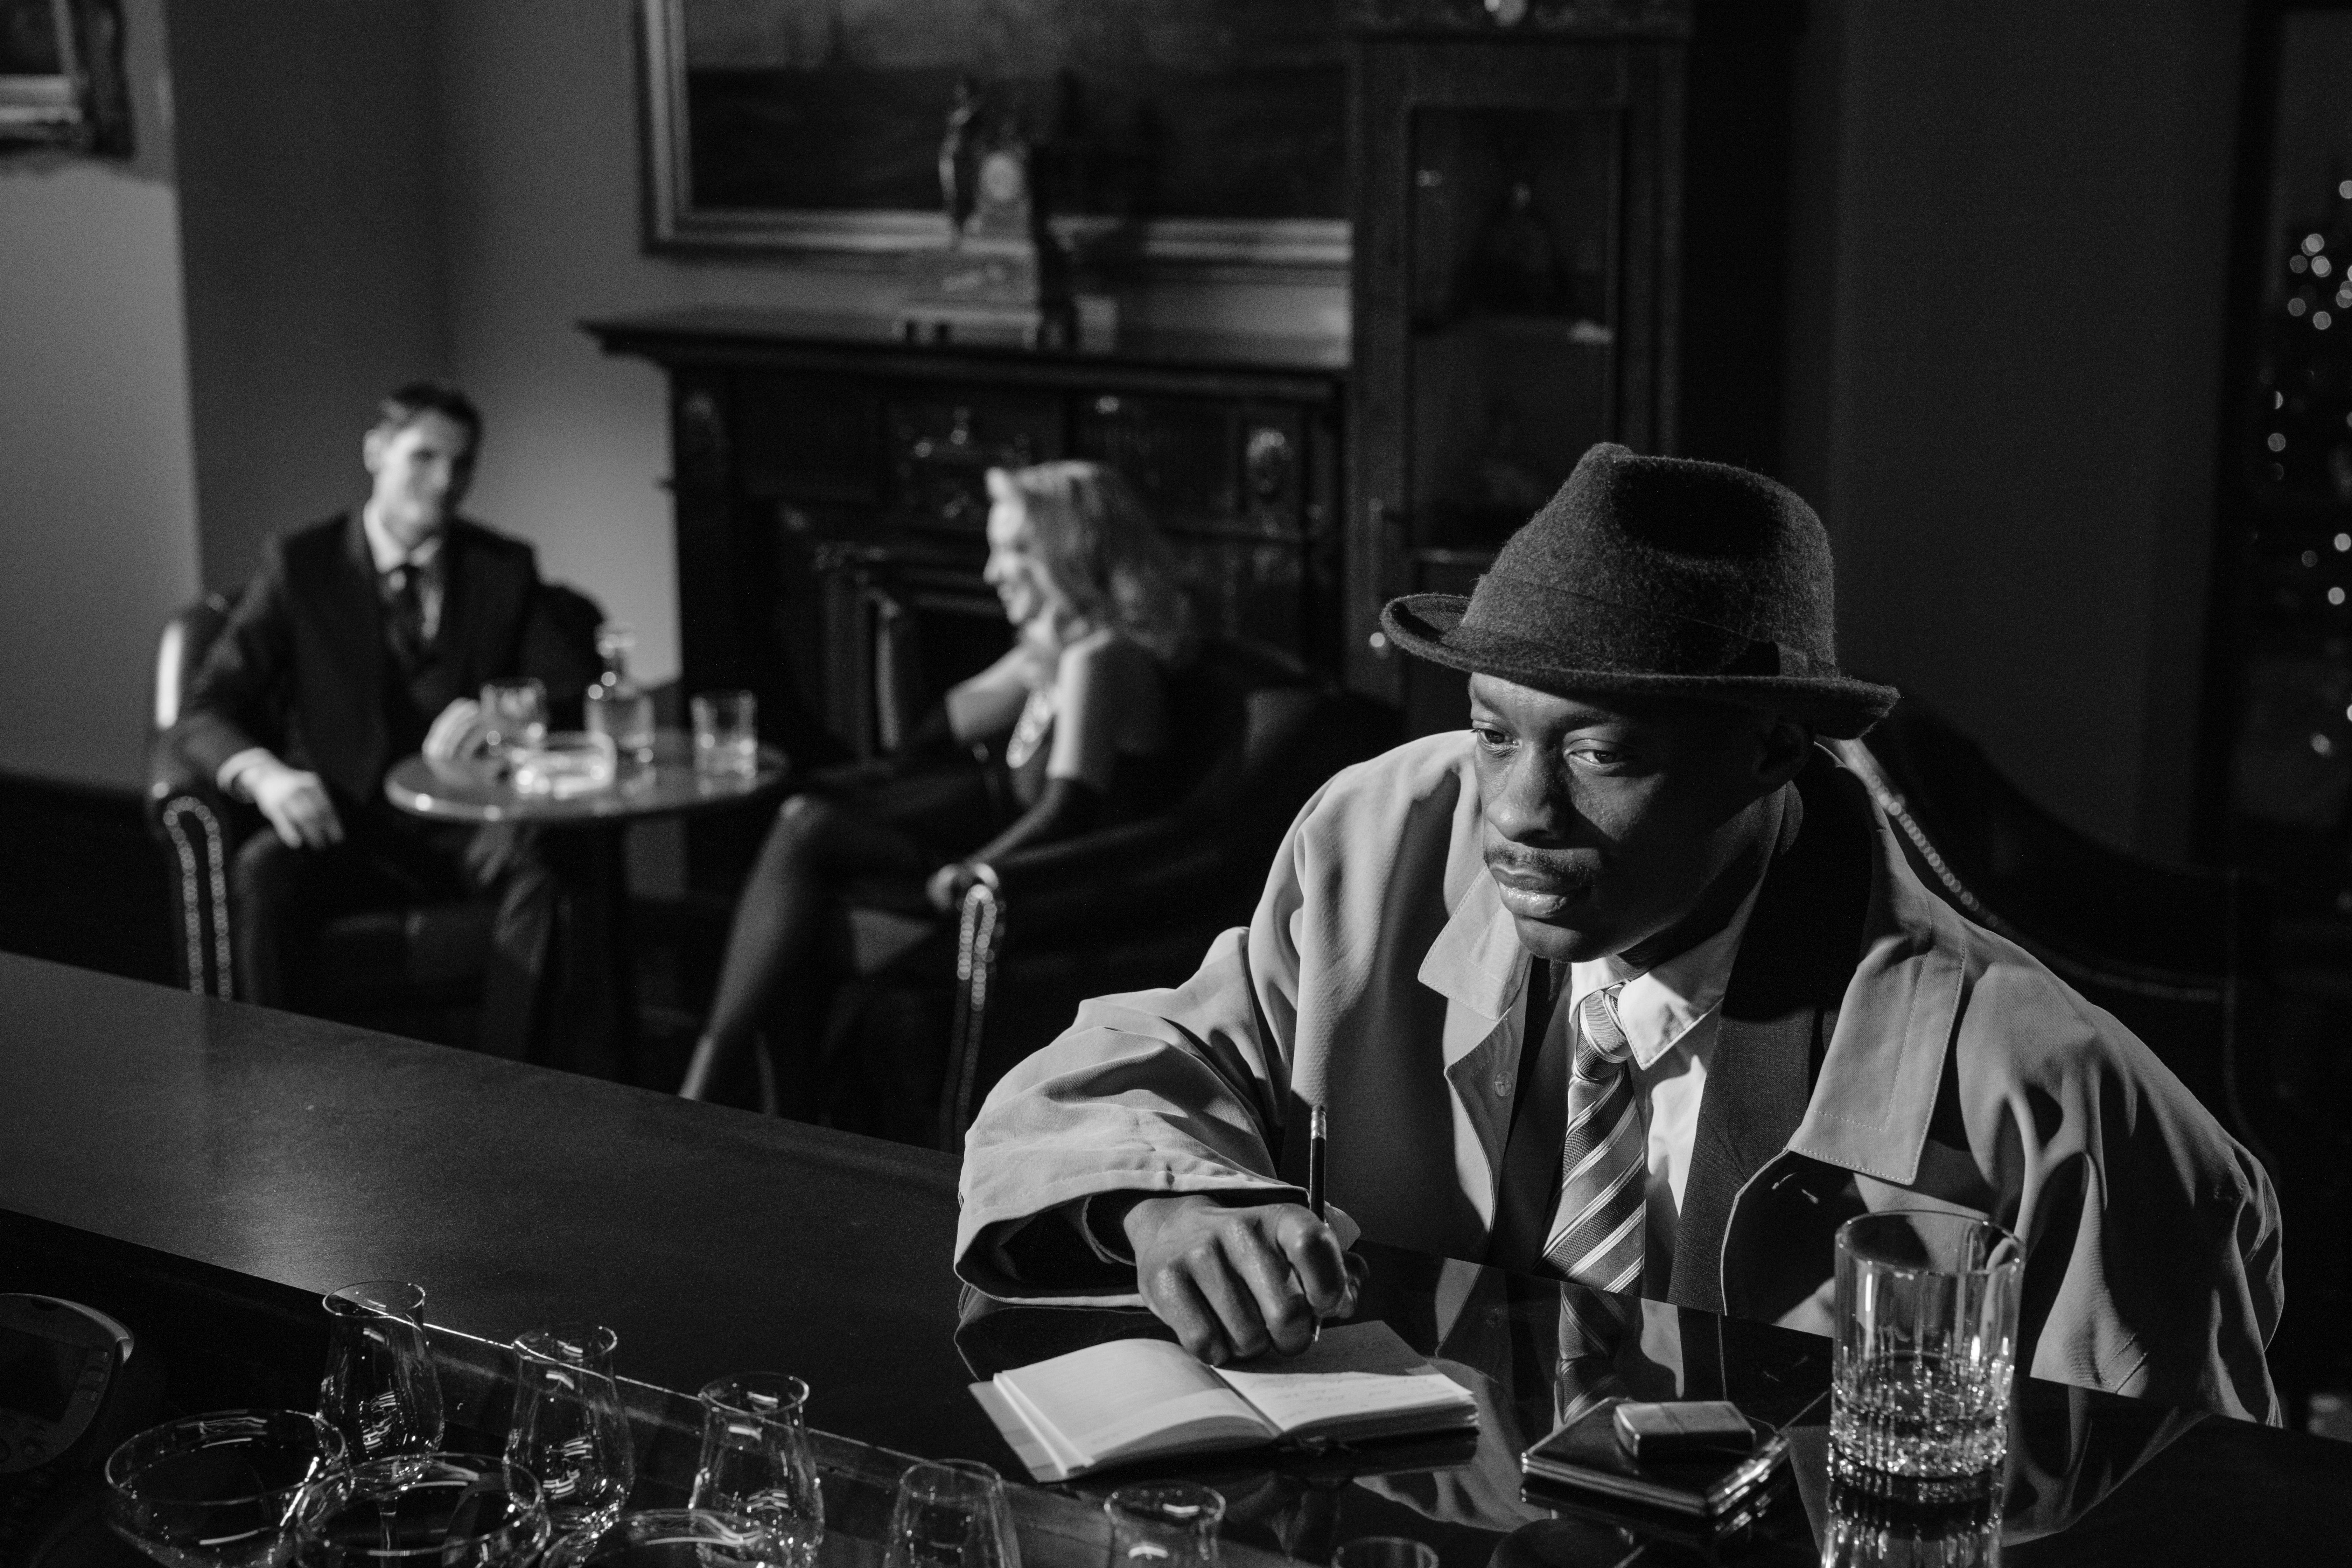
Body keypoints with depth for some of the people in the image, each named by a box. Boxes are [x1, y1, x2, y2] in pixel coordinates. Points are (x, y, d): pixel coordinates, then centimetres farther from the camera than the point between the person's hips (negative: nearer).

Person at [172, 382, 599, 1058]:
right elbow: (202, 712, -1)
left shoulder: (504, 569, 10)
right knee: (263, 869, -34)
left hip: (468, 834, 1)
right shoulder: (300, 565, 4)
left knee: (541, 863, -32)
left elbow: (582, 690, 4)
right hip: (346, 829, -1)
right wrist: (263, 774, -24)